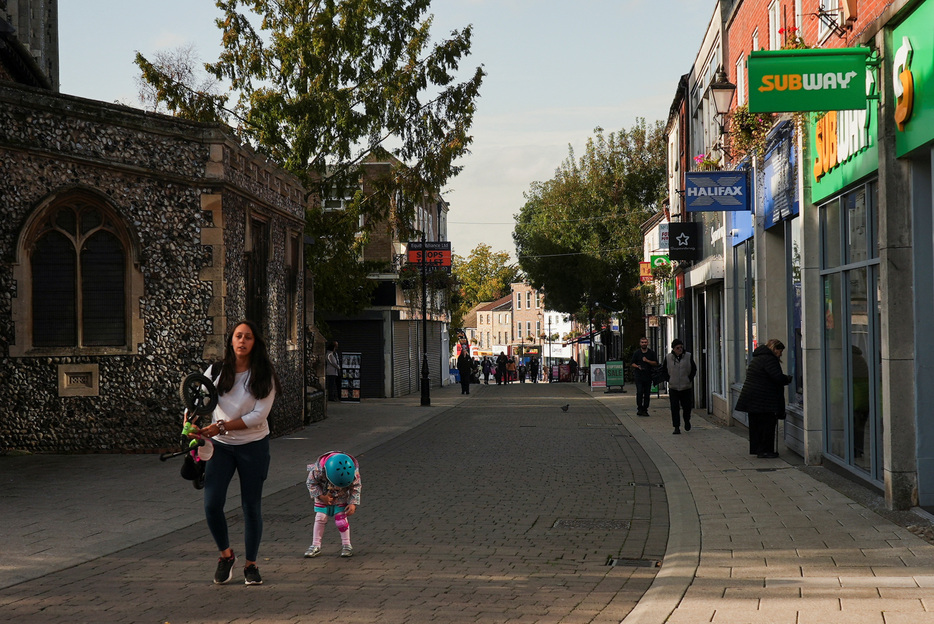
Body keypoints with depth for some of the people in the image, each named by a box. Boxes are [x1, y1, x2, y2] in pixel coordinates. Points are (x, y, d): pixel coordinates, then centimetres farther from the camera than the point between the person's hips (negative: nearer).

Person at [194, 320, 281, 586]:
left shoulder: (264, 376, -7)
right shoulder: (216, 372, -2)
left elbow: (259, 415, -15)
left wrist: (222, 426, -23)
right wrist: (191, 425, -19)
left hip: (253, 446, -1)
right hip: (220, 445, 1)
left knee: (251, 507, 5)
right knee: (212, 504, -10)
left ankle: (251, 564, 21)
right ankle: (225, 554, 15)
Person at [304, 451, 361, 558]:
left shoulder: (354, 472, -32)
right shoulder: (318, 469, -37)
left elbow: (356, 487, -14)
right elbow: (311, 482, -18)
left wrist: (353, 503, -22)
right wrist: (322, 496, -22)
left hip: (341, 497, 0)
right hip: (323, 496, 0)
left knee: (341, 519, -6)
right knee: (320, 518, -5)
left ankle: (346, 545, 8)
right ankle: (316, 546, 5)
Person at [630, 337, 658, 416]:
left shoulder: (651, 353, 8)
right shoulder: (636, 353, 8)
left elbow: (656, 363, 4)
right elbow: (632, 364, 10)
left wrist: (647, 361, -9)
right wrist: (637, 366, -10)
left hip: (648, 376, 1)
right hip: (639, 376, -1)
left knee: (647, 394, 1)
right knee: (639, 393, -11)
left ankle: (645, 410, 6)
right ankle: (639, 409, -4)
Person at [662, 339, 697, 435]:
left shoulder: (689, 356, 0)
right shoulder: (668, 358, 0)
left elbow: (694, 369, 9)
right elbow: (663, 371, 10)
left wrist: (690, 379, -1)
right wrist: (669, 380, -2)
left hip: (686, 387, 0)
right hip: (673, 387, 0)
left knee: (687, 407, 7)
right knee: (675, 408, -5)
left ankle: (687, 421, 36)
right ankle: (676, 427, 0)